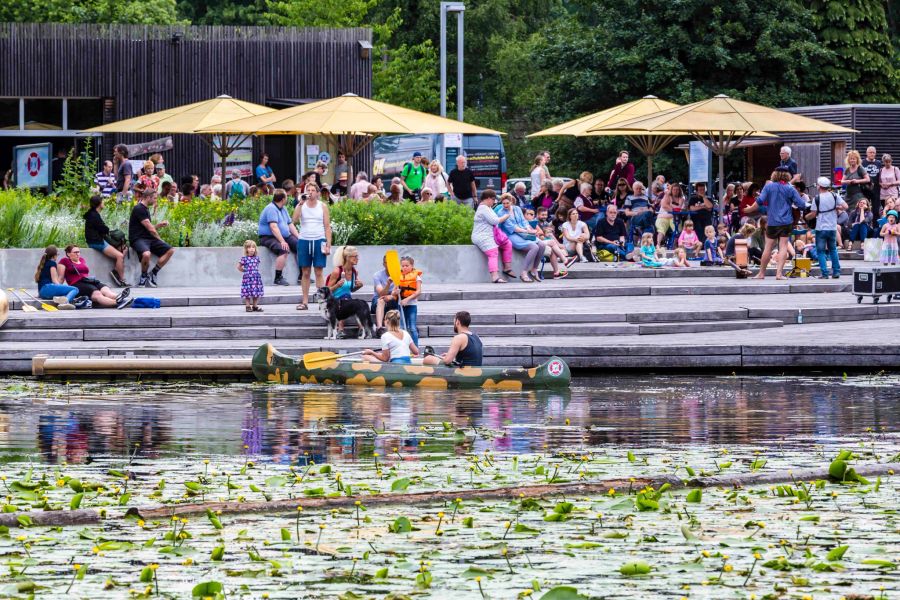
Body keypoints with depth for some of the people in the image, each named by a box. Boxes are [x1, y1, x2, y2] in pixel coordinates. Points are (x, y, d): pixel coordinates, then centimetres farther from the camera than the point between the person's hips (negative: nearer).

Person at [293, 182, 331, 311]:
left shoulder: (322, 206, 5)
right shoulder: (301, 206, 5)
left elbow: (327, 227, 3)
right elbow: (295, 220, -11)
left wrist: (328, 245, -4)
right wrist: (300, 203, -15)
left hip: (319, 241, -1)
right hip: (304, 241, 1)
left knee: (319, 272, -2)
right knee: (305, 272, 3)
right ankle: (305, 301, 5)